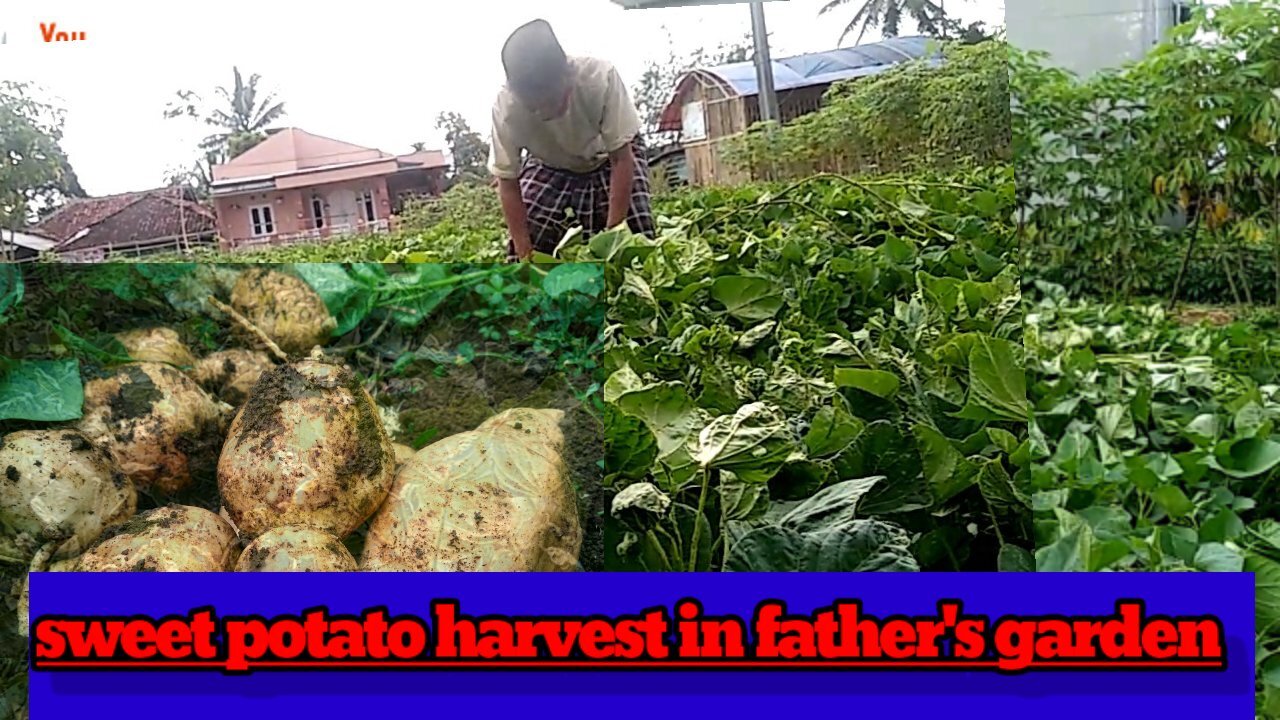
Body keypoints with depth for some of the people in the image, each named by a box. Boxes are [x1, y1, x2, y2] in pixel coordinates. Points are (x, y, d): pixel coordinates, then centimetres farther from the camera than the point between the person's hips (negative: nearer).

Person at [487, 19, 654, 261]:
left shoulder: (600, 77, -37)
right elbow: (508, 184, -22)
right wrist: (524, 253, -28)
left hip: (611, 154, -1)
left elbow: (622, 159, -29)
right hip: (549, 167, 1)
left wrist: (613, 233, -34)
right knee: (521, 251, -13)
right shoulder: (506, 107, -32)